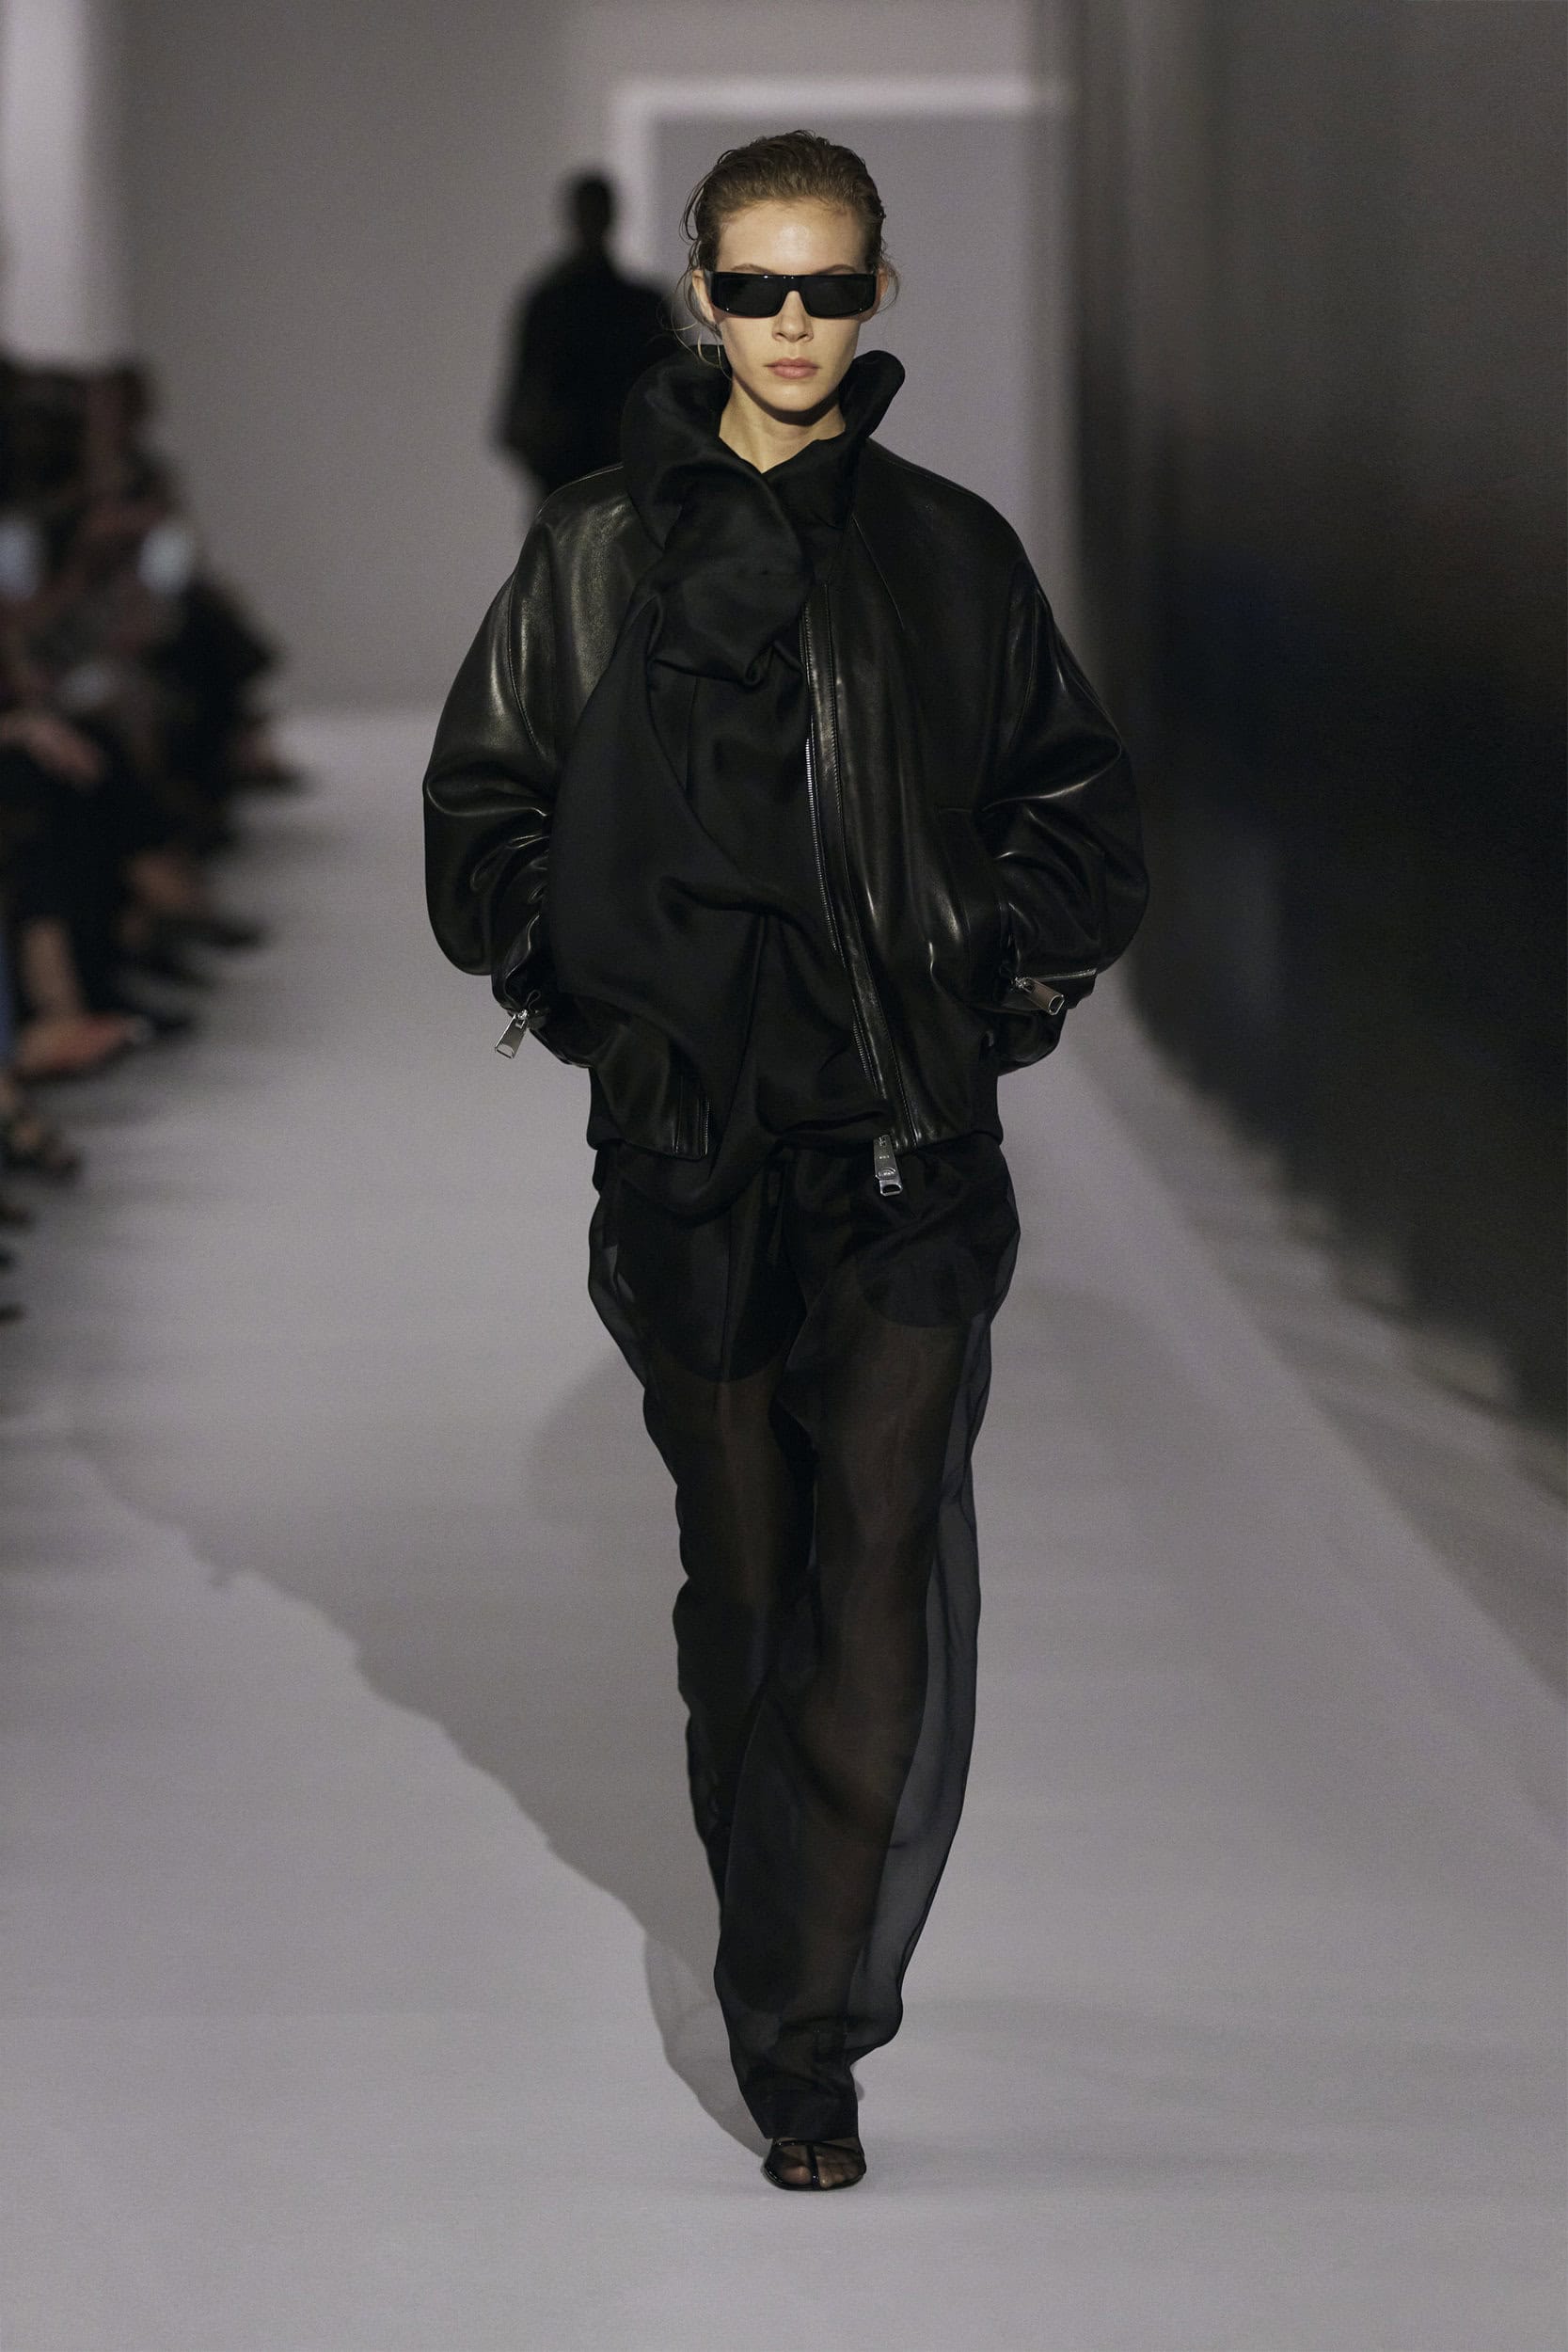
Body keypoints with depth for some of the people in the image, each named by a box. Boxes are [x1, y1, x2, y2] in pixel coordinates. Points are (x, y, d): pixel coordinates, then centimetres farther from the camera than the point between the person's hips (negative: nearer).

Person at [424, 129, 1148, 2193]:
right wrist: (572, 982, 2)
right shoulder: (600, 550, 6)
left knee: (885, 1593, -9)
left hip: (913, 1156, -1)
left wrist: (1009, 968, 3)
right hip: (688, 1147, 1)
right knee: (741, 1578, 10)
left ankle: (805, 2032, -8)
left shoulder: (952, 554, 7)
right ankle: (784, 1942, 25)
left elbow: (1081, 802, 16)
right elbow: (483, 800, 13)